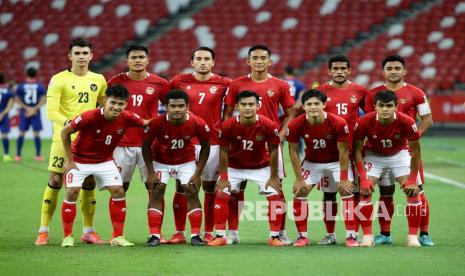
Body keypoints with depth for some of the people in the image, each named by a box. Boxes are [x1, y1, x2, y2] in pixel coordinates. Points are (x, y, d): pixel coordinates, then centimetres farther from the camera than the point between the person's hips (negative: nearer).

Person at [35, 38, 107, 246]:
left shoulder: (98, 80, 9)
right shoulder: (59, 80, -5)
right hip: (64, 137, -4)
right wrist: (68, 123, -30)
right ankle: (43, 231, 2)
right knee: (55, 181, -5)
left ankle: (88, 231, 16)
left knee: (89, 183, 6)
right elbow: (51, 111, -14)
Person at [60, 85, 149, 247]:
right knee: (72, 192, -13)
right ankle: (67, 236, 1)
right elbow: (65, 132, -17)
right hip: (79, 160, -3)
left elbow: (145, 123, 4)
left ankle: (117, 237, 4)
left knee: (118, 192, -6)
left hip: (105, 161, 3)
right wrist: (69, 160, -13)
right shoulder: (90, 117, -30)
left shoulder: (127, 118, -19)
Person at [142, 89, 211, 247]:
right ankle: (154, 235, -7)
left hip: (187, 161, 1)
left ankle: (195, 235, -2)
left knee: (192, 193, -8)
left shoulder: (198, 124, -25)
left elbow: (205, 147, -8)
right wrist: (150, 172, -14)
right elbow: (146, 146, -11)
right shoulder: (157, 123, -28)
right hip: (160, 161, -1)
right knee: (156, 193, -10)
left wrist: (198, 173, -10)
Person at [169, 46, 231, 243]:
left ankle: (208, 233, 12)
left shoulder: (223, 84, 1)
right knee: (181, 188, -1)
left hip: (212, 143, 0)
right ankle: (179, 233, 5)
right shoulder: (179, 81, 3)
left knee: (210, 188, 5)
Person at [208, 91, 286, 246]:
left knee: (275, 195, -10)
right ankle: (220, 236, 0)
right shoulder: (228, 126, -23)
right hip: (234, 167, 0)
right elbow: (224, 151, -13)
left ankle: (274, 236, 2)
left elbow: (273, 151, -13)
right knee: (221, 195, -11)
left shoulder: (269, 126, -23)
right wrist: (224, 178, -12)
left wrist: (273, 177, -10)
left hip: (261, 167, 0)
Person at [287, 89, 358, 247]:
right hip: (312, 162, 2)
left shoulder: (338, 123, -27)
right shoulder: (296, 125, -22)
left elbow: (343, 151, -18)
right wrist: (299, 179, -11)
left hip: (336, 161, -2)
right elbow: (293, 151, -10)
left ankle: (351, 236, -7)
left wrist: (343, 179, -17)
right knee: (299, 193, -8)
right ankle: (302, 236, 4)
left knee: (347, 191, -14)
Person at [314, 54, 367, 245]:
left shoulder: (360, 92, 4)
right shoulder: (321, 92, 3)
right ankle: (330, 234, 11)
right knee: (329, 193, 3)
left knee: (355, 192, 0)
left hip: (353, 149, 0)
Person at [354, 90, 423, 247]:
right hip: (373, 155, 0)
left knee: (413, 191, -12)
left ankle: (413, 237, -2)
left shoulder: (406, 122, -29)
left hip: (400, 155, 0)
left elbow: (415, 150, -16)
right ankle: (367, 237, -8)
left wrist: (412, 179, -15)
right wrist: (363, 178, -20)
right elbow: (357, 149, -14)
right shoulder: (364, 122, -28)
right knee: (364, 191, -17)